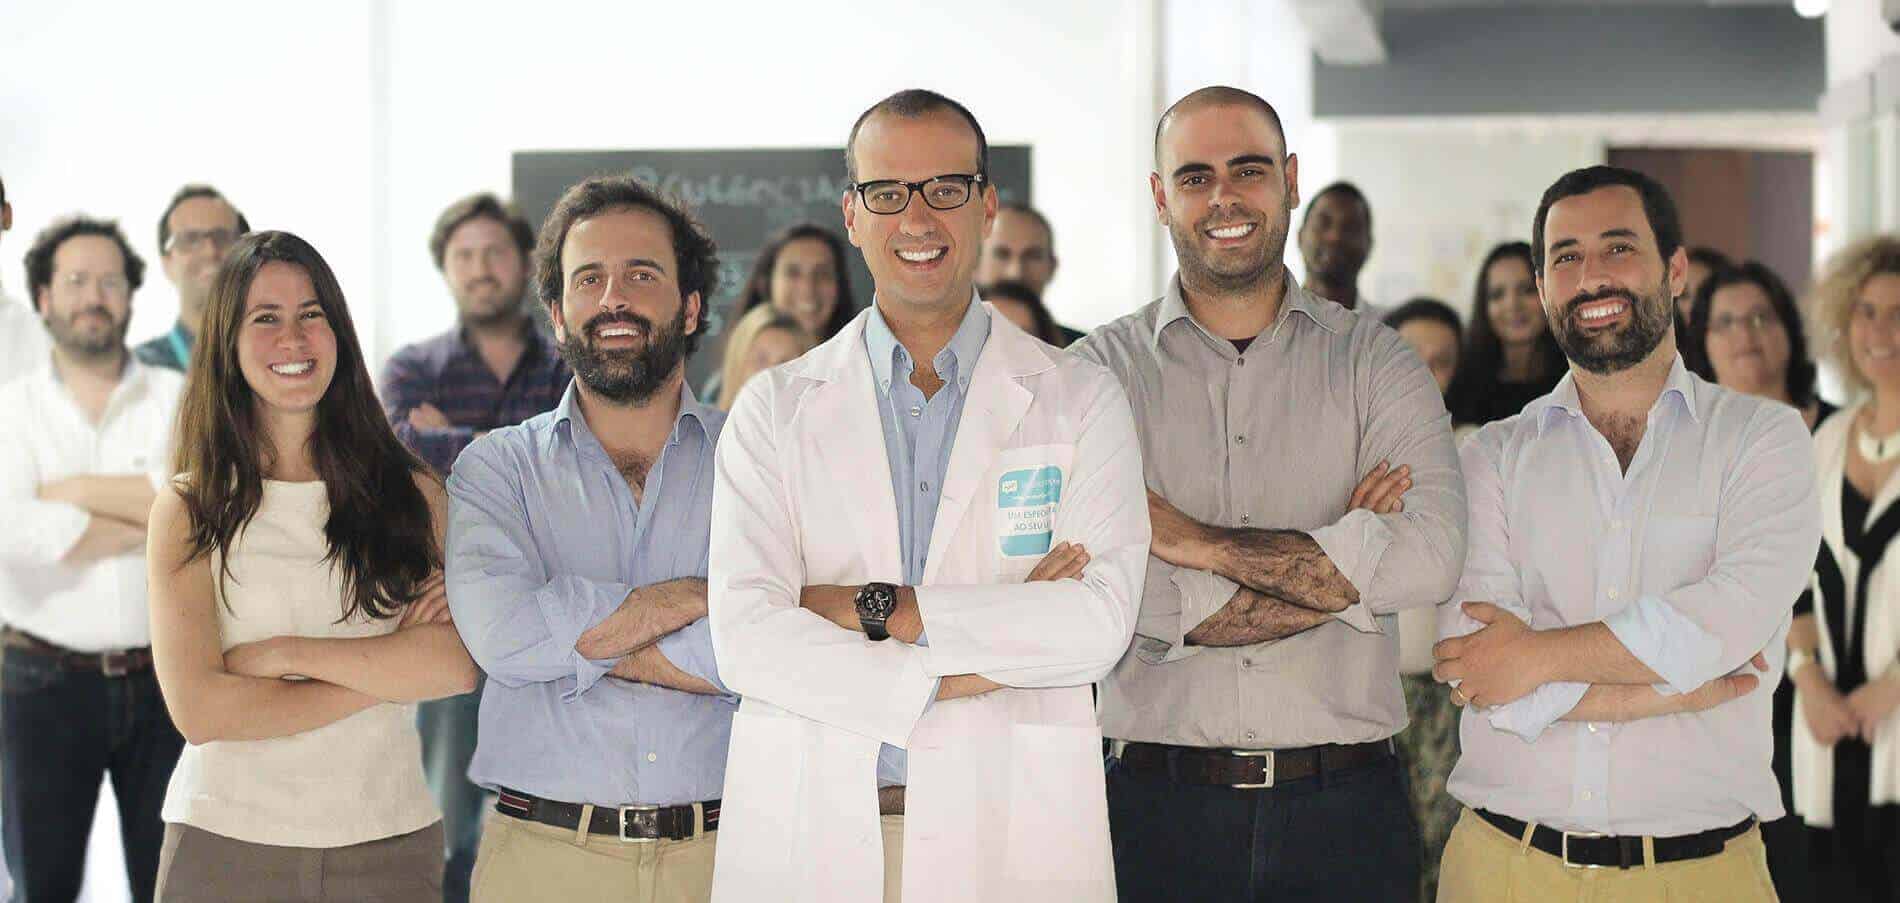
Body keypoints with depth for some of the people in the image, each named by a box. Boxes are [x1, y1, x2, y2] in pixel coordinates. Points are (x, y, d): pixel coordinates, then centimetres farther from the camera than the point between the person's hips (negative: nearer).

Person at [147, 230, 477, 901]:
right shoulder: (189, 508, 0)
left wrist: (287, 653, -13)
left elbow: (461, 664, -11)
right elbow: (199, 709, -11)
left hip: (386, 842, 1)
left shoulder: (414, 494, 3)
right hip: (226, 840, -1)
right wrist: (386, 668, -9)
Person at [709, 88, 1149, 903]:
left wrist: (874, 608, -12)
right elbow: (745, 637, -5)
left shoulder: (1080, 401, 5)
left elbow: (1099, 621, -9)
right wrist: (947, 680, -13)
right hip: (809, 836, 1)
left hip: (1009, 837, 0)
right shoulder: (774, 409, 7)